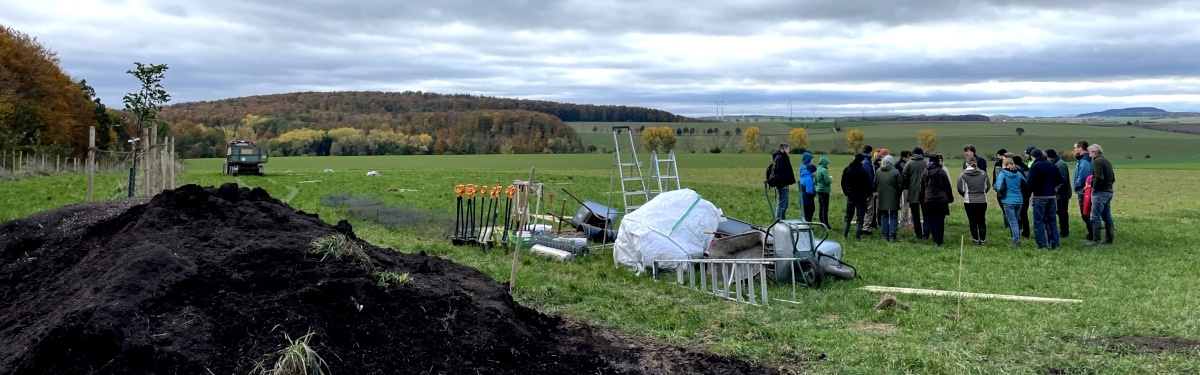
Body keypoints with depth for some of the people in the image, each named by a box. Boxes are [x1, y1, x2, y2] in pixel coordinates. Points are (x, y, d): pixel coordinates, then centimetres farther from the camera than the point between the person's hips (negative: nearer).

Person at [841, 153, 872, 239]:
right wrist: (867, 194, 4)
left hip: (850, 196, 5)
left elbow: (843, 183, 8)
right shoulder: (863, 171, -15)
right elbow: (868, 185, -11)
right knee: (860, 217, 0)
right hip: (861, 197, -5)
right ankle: (857, 236, -3)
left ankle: (844, 235, 12)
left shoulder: (847, 170, 1)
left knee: (848, 216, 14)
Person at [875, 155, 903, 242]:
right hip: (893, 198, -3)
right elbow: (900, 185, -8)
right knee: (893, 217, 4)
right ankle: (892, 236, -1)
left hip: (882, 198, 3)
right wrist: (898, 194, 9)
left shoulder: (878, 171, -1)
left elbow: (875, 184, 7)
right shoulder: (895, 172, -11)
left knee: (884, 217, 11)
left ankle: (885, 236, 11)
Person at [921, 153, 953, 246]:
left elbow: (922, 187, 10)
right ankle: (938, 240, -2)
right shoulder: (941, 171, -6)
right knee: (939, 220, 1)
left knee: (931, 220, 10)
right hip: (941, 199, -3)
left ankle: (935, 239, 15)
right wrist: (950, 198, 9)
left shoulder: (924, 172, 4)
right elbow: (948, 186, -1)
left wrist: (922, 200, 16)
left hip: (928, 200, 3)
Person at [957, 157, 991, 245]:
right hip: (982, 201, 2)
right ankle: (982, 240, 12)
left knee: (972, 221, 7)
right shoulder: (983, 173, -1)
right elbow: (988, 187, 5)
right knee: (981, 221, 11)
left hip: (969, 201, -2)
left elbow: (960, 189, -6)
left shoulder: (963, 175, -8)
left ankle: (975, 239, 11)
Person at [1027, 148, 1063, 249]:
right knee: (1052, 220, 13)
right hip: (1052, 196, 6)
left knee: (1039, 221, -1)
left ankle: (1042, 245, -6)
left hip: (1040, 196, -6)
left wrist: (1030, 193, -3)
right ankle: (1055, 244, 11)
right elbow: (1060, 180, 13)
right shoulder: (1052, 165, 11)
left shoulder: (1035, 166, -8)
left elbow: (1031, 182, -16)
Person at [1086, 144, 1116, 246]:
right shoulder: (1107, 161, 18)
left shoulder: (1097, 161, -12)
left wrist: (1094, 187, -11)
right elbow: (1113, 178, 23)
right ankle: (1109, 238, 18)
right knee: (1107, 216, 14)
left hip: (1100, 192, -10)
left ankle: (1096, 240, -10)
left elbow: (1099, 177, -23)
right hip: (1109, 191, 10)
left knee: (1095, 217, -8)